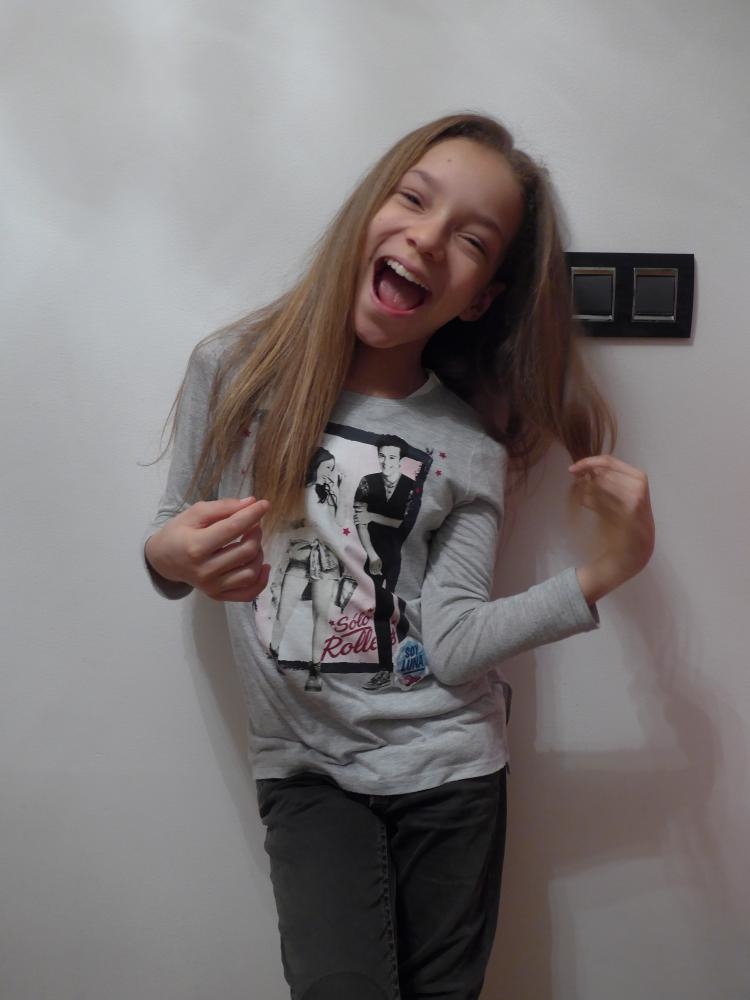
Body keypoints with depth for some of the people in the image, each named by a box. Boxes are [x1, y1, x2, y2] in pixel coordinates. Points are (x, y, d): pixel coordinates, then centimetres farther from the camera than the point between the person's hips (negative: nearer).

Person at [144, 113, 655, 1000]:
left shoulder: (469, 449, -7)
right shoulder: (234, 371, -8)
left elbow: (452, 647, -14)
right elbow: (172, 538, 2)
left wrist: (597, 578, -22)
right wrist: (170, 556, -21)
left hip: (450, 768, 1)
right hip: (305, 768, 0)